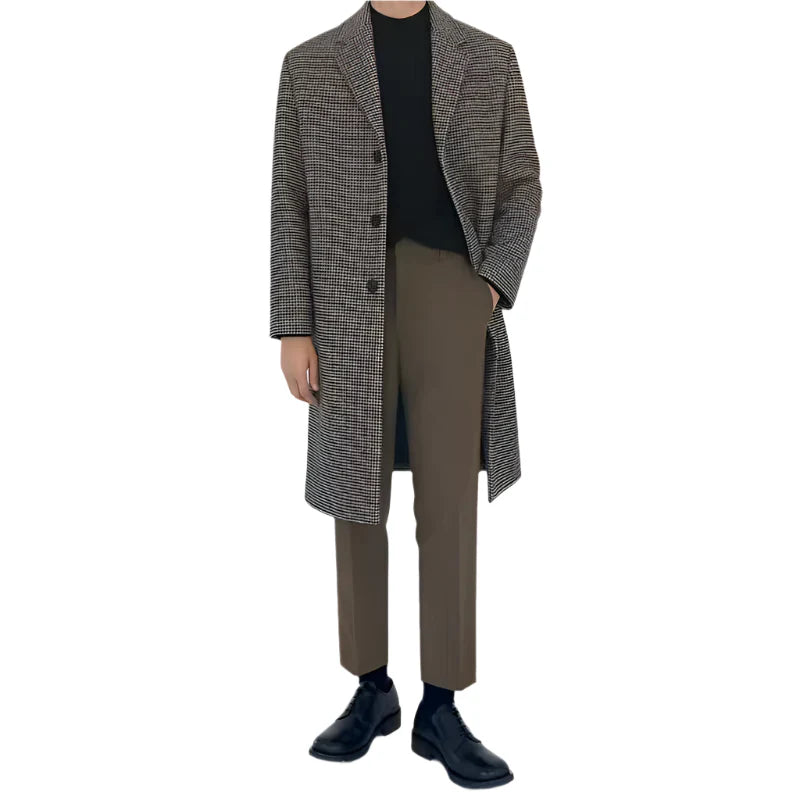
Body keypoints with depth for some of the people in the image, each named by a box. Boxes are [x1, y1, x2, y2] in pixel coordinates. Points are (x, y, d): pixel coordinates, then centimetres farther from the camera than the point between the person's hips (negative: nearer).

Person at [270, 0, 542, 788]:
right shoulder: (310, 65, 8)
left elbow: (520, 183, 11)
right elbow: (291, 205, 5)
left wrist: (496, 282, -6)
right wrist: (292, 329, -2)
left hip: (450, 301, 0)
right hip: (349, 310, 1)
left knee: (450, 505, -1)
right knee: (356, 499, 7)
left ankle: (440, 711, 12)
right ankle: (371, 690, 23)